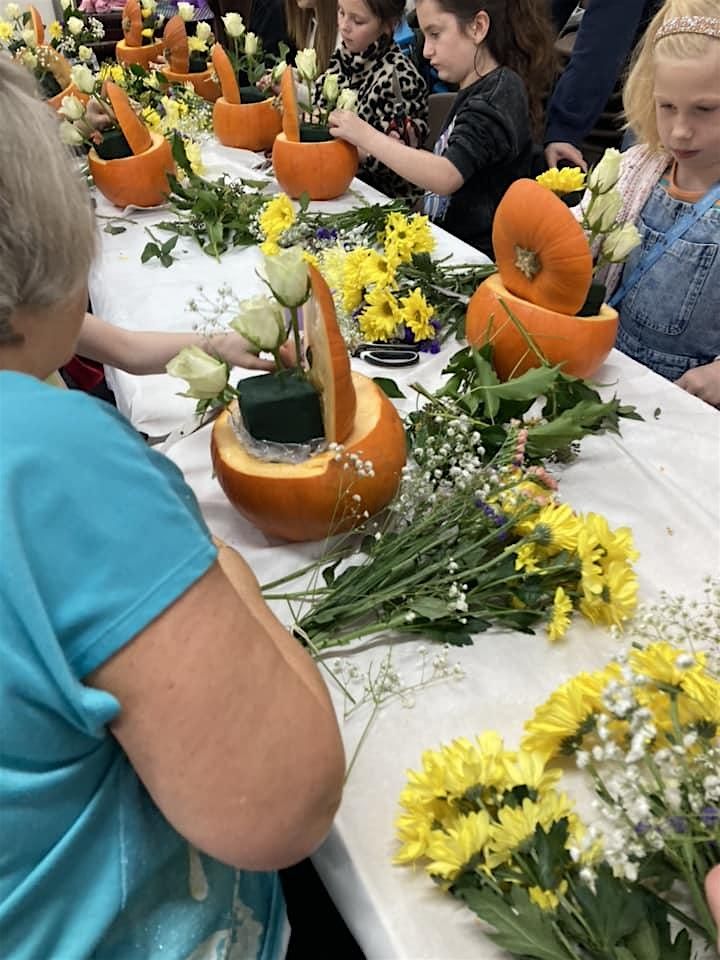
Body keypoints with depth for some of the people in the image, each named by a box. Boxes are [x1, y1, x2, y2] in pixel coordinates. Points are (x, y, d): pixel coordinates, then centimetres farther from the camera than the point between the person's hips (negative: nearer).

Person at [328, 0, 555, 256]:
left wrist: (367, 136, -16)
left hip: (479, 253, -8)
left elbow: (445, 177, -24)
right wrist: (401, 151, 3)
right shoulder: (475, 91, 18)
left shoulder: (501, 92, -10)